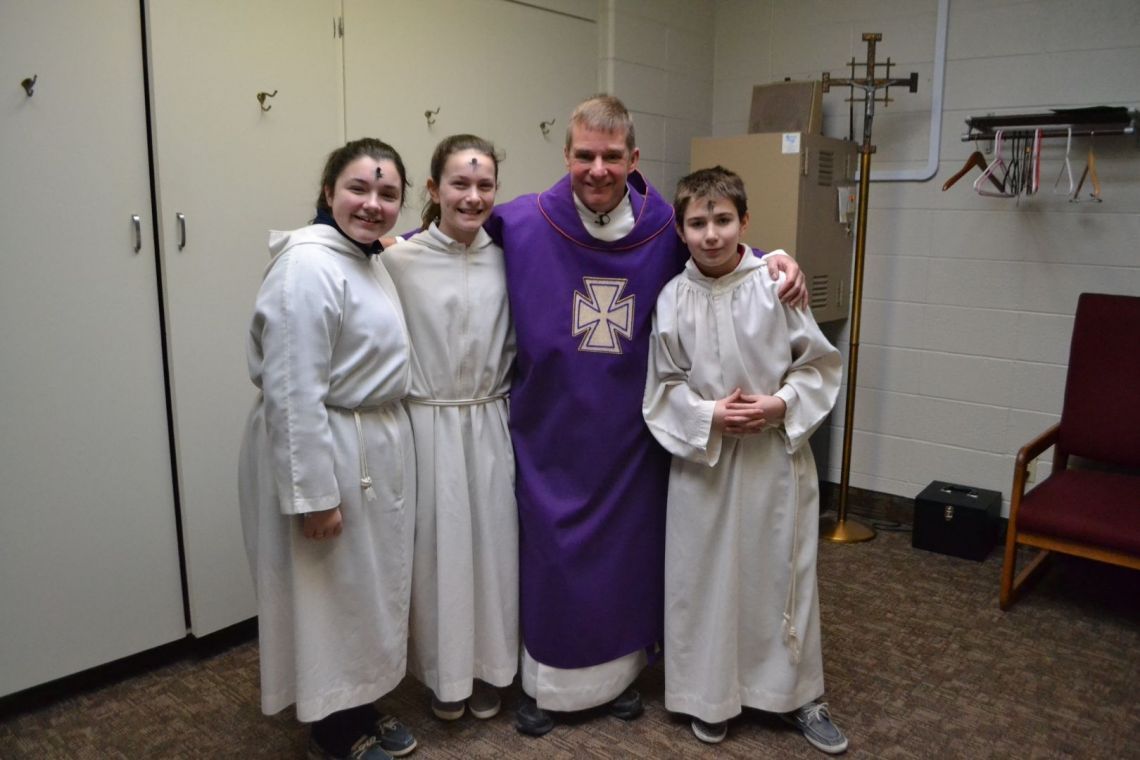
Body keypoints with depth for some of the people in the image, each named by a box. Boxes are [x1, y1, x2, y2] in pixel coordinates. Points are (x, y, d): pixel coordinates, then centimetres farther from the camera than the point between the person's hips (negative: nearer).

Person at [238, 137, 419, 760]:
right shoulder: (308, 266, -20)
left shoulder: (369, 262, 10)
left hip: (377, 450, 9)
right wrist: (314, 492, -24)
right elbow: (293, 394, -24)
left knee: (369, 590, 20)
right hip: (326, 453, -9)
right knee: (331, 597, 7)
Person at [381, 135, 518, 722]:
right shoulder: (398, 261, -9)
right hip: (428, 426, -3)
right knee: (438, 546, 7)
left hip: (490, 426, 3)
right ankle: (444, 674, 29)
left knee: (491, 543, 12)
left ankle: (489, 666, 33)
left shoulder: (506, 260, 2)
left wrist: (497, 385, 4)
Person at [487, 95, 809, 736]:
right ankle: (545, 681, 33)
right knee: (549, 557, 11)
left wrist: (775, 261, -4)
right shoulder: (521, 223, -9)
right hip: (550, 435, -1)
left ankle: (622, 672, 39)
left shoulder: (667, 227, -6)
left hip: (632, 436, 2)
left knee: (630, 553, 16)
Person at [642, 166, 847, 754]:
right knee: (704, 577, 11)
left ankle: (796, 694, 33)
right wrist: (707, 415, -15)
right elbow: (662, 388, 0)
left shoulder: (776, 285, -9)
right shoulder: (673, 300, -7)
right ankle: (708, 695, 31)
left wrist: (782, 405, -15)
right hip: (702, 455, 0)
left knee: (782, 573, 12)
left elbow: (821, 363, -1)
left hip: (777, 455, 0)